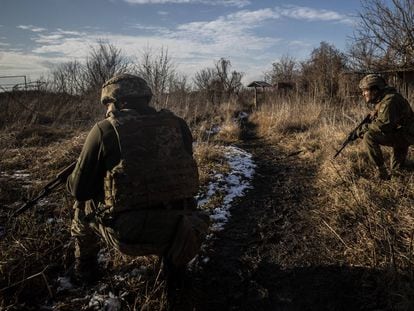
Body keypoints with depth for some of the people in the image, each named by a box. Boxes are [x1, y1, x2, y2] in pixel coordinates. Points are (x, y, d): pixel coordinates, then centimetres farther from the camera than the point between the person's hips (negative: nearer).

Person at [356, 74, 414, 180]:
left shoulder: (389, 100, -23)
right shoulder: (381, 99, 9)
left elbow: (384, 124, -31)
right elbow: (377, 120, 15)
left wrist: (365, 128, -19)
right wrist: (364, 127, -1)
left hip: (404, 136, -10)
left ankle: (382, 173, -20)